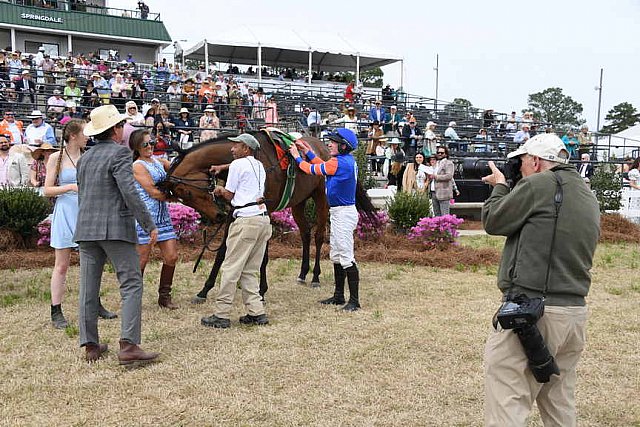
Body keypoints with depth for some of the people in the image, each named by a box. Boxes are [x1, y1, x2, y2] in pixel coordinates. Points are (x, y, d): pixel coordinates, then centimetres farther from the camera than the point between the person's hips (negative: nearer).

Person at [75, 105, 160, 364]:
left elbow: (82, 196, 20)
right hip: (115, 228, -7)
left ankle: (91, 347, 15)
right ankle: (128, 346, -10)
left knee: (88, 289, 8)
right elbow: (129, 192, -17)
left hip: (85, 230, 8)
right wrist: (149, 226, -13)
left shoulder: (84, 158, 16)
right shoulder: (119, 153, -7)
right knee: (131, 286, -4)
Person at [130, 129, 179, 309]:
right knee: (142, 259, 0)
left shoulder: (159, 161, 15)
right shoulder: (138, 166, -7)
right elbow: (154, 192, -15)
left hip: (163, 216, 7)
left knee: (172, 257, 5)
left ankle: (164, 296, 18)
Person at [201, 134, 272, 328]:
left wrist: (220, 190, 22)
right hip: (263, 219, 8)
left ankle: (221, 315, 1)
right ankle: (256, 312, 11)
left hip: (246, 220, -8)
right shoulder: (259, 166, 19)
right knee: (250, 270, 13)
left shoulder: (237, 165, -3)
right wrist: (221, 168, 35)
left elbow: (229, 195, 1)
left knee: (231, 268, -3)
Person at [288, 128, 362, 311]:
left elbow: (313, 169, -8)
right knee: (336, 256, 17)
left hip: (343, 213, -11)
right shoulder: (348, 160, 10)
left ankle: (354, 301, -3)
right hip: (338, 213, 11)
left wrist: (297, 157, 8)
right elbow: (323, 166, 20)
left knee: (346, 257, -8)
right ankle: (339, 296, 27)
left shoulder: (339, 162, -19)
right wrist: (308, 151, 20)